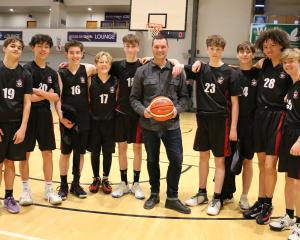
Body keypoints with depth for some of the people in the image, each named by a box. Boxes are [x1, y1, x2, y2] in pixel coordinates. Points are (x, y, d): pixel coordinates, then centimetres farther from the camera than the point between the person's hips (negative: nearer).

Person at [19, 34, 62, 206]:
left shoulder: (52, 73, 9)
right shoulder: (27, 69, -6)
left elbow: (56, 98, -1)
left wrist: (38, 91, -14)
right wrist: (47, 94, -10)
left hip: (45, 116, 4)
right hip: (28, 115, -4)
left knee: (48, 153, 7)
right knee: (25, 153, 4)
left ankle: (49, 190, 17)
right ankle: (26, 190, 18)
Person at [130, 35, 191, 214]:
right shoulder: (142, 71, 0)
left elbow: (184, 96, 6)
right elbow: (134, 98, 1)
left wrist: (177, 109, -12)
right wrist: (143, 111, -16)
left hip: (172, 124, 1)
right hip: (149, 125, 0)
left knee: (176, 160, -1)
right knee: (152, 161, 12)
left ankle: (172, 198, 17)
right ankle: (154, 194, 30)